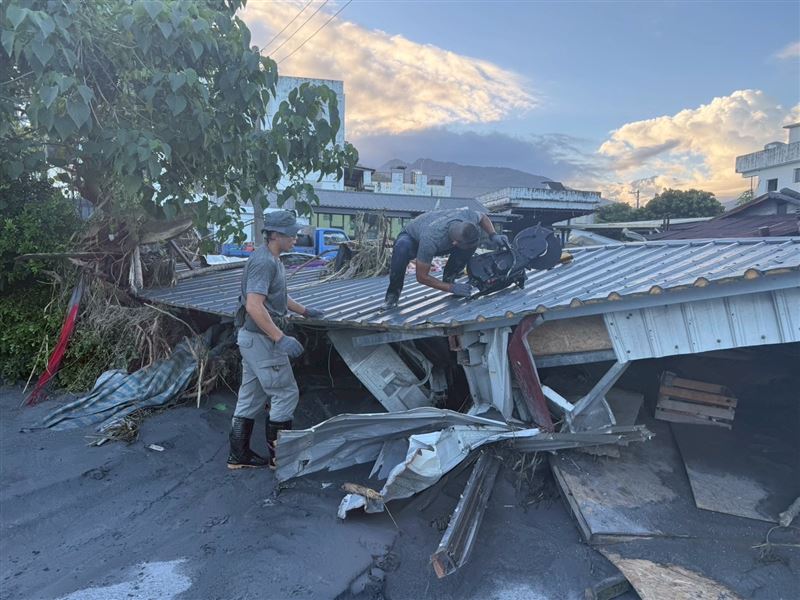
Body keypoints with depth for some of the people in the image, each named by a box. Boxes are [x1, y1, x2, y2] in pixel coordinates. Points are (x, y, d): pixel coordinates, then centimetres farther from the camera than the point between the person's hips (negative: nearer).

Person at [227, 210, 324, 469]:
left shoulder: (272, 259, 14)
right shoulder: (264, 262, -19)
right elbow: (254, 305, -28)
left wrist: (304, 310, 34)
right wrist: (281, 338, -31)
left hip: (253, 338, 10)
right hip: (261, 339, -10)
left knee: (251, 397, 15)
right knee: (286, 394, 0)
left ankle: (239, 455, 24)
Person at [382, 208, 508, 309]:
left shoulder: (467, 216, -32)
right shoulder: (431, 240, -46)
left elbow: (483, 217, -3)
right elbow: (422, 277, -33)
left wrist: (493, 235, -20)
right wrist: (452, 288, -35)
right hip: (412, 238, -5)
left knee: (472, 240, -22)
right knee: (401, 249, -42)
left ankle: (448, 278, -2)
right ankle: (393, 292, -18)